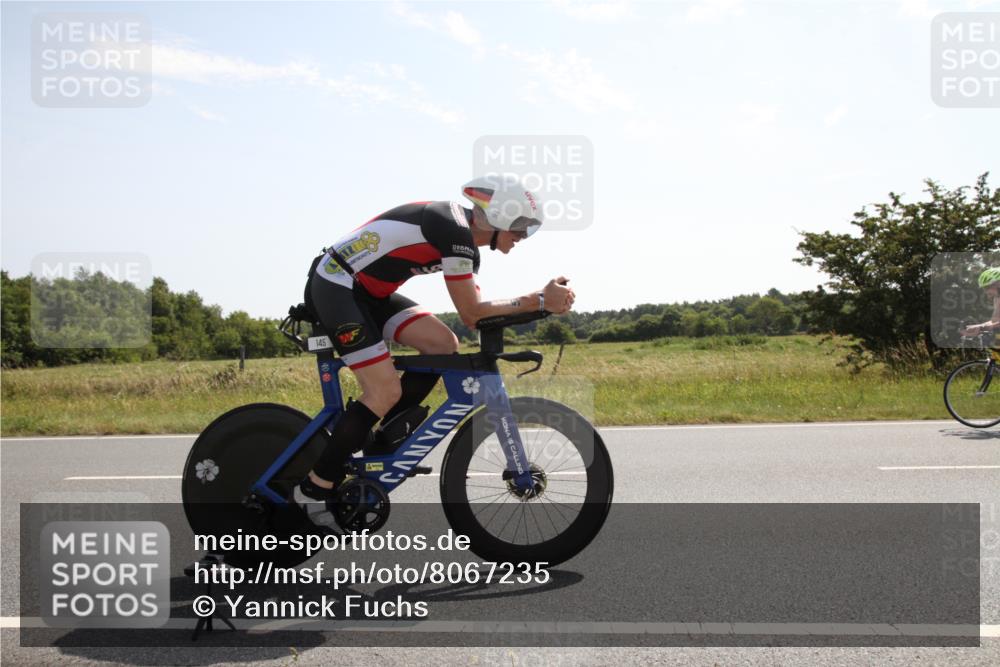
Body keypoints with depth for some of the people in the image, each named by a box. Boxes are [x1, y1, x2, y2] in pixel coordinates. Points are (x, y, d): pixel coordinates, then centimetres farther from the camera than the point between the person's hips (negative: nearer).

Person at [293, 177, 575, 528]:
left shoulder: (462, 232, 9)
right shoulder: (455, 234, -21)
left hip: (366, 290, 10)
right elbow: (471, 315, -18)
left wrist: (541, 299, -5)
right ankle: (315, 489, -4)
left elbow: (472, 309, 6)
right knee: (386, 392, -14)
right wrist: (539, 300, -17)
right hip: (334, 286, -10)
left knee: (444, 345, 0)